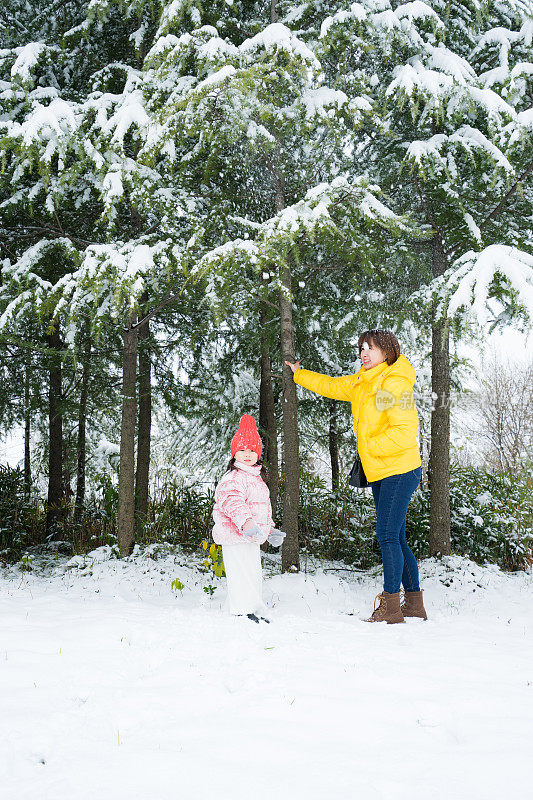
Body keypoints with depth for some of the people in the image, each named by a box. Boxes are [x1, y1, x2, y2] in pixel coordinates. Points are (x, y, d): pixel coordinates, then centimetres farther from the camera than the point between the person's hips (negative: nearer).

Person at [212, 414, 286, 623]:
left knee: (254, 577, 18)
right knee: (243, 578, -10)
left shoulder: (255, 478, 19)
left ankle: (254, 614, 30)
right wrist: (246, 522, -47)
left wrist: (270, 530, 33)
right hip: (236, 536, -10)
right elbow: (231, 500, -33)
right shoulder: (234, 477, -15)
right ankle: (244, 614, -5)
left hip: (251, 537, 10)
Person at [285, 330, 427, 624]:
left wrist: (370, 446, -16)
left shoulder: (395, 383, -14)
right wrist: (299, 375, 35)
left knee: (388, 536, -10)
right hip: (379, 473, 9)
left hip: (399, 470, -9)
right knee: (395, 539, 11)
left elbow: (403, 431, -21)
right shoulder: (361, 384, 13)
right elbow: (331, 385, 29)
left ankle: (390, 606, -5)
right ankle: (414, 603, 18)